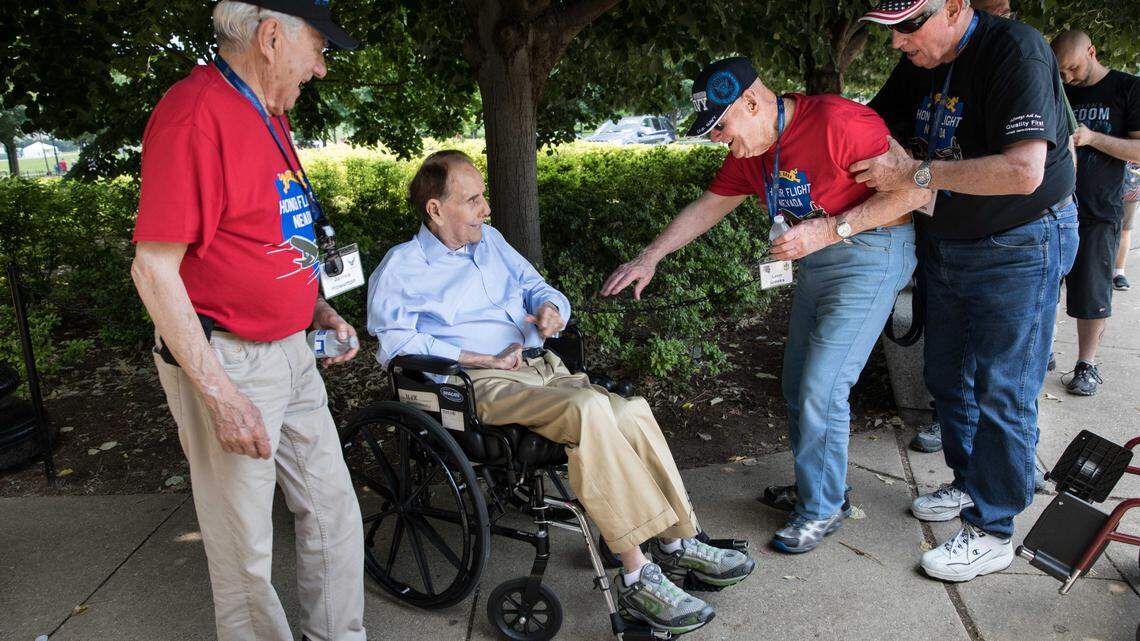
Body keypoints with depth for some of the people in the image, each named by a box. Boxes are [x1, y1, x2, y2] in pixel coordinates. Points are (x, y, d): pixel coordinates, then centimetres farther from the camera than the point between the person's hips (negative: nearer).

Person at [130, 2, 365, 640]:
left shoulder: (270, 114, 11)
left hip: (292, 354, 9)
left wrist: (319, 309, 11)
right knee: (246, 547, 7)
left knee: (334, 513, 16)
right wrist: (221, 395, -21)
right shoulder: (195, 112, -17)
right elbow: (154, 268, -21)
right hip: (227, 364, -9)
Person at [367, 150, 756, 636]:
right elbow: (395, 342, -10)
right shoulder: (401, 267, 3)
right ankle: (636, 576, -28)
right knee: (587, 409, -33)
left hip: (541, 368, 7)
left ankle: (677, 544, -9)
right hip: (482, 387, -6)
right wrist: (485, 359, -15)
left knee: (631, 412, -21)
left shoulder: (490, 241, 22)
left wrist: (551, 309, -1)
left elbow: (538, 288, 25)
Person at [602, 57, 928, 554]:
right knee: (797, 383, 12)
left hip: (871, 255, -8)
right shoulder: (751, 148, 3)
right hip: (818, 258, 9)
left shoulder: (836, 122, -23)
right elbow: (708, 205, 12)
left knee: (821, 389, -9)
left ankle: (823, 508, 9)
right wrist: (648, 259, 6)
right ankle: (813, 487, 30)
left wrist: (832, 229, -25)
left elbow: (915, 190, -21)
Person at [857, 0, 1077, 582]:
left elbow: (1024, 171, -33)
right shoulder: (920, 64, 0)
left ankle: (991, 533, 11)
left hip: (1019, 248, -8)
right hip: (947, 245, 8)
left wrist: (916, 173, -28)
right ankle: (968, 484, 37)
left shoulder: (1014, 50, -24)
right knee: (947, 376, 17)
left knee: (1002, 392, -2)